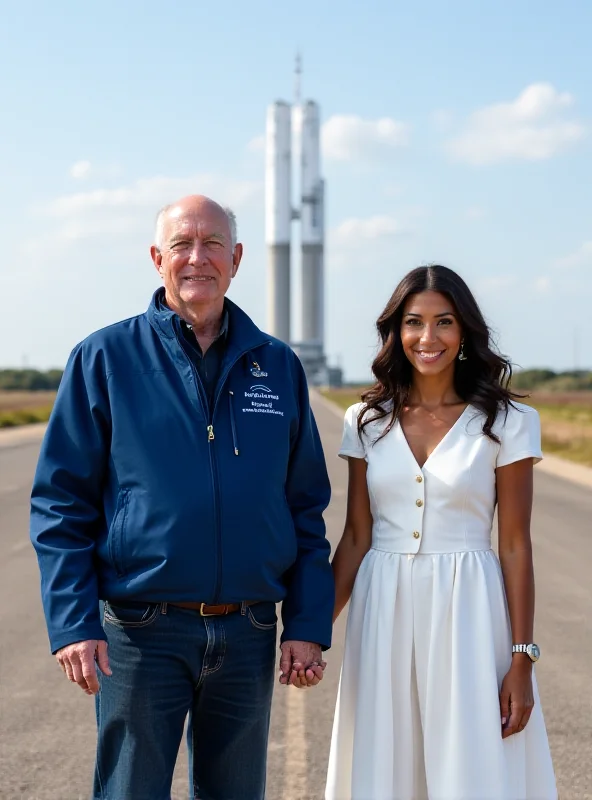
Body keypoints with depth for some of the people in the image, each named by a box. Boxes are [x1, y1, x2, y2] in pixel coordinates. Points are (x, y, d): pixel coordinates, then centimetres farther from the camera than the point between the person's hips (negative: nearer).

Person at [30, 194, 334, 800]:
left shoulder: (277, 366, 8)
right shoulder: (104, 359, 0)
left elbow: (306, 508, 10)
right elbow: (60, 503, -2)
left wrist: (308, 625, 2)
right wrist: (72, 623, -11)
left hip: (248, 634, 3)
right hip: (141, 630, -3)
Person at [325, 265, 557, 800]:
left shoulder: (506, 422, -2)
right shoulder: (367, 421, 5)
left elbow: (515, 547, -2)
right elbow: (355, 539, 7)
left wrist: (521, 659, -5)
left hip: (467, 614, -2)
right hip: (383, 613, 3)